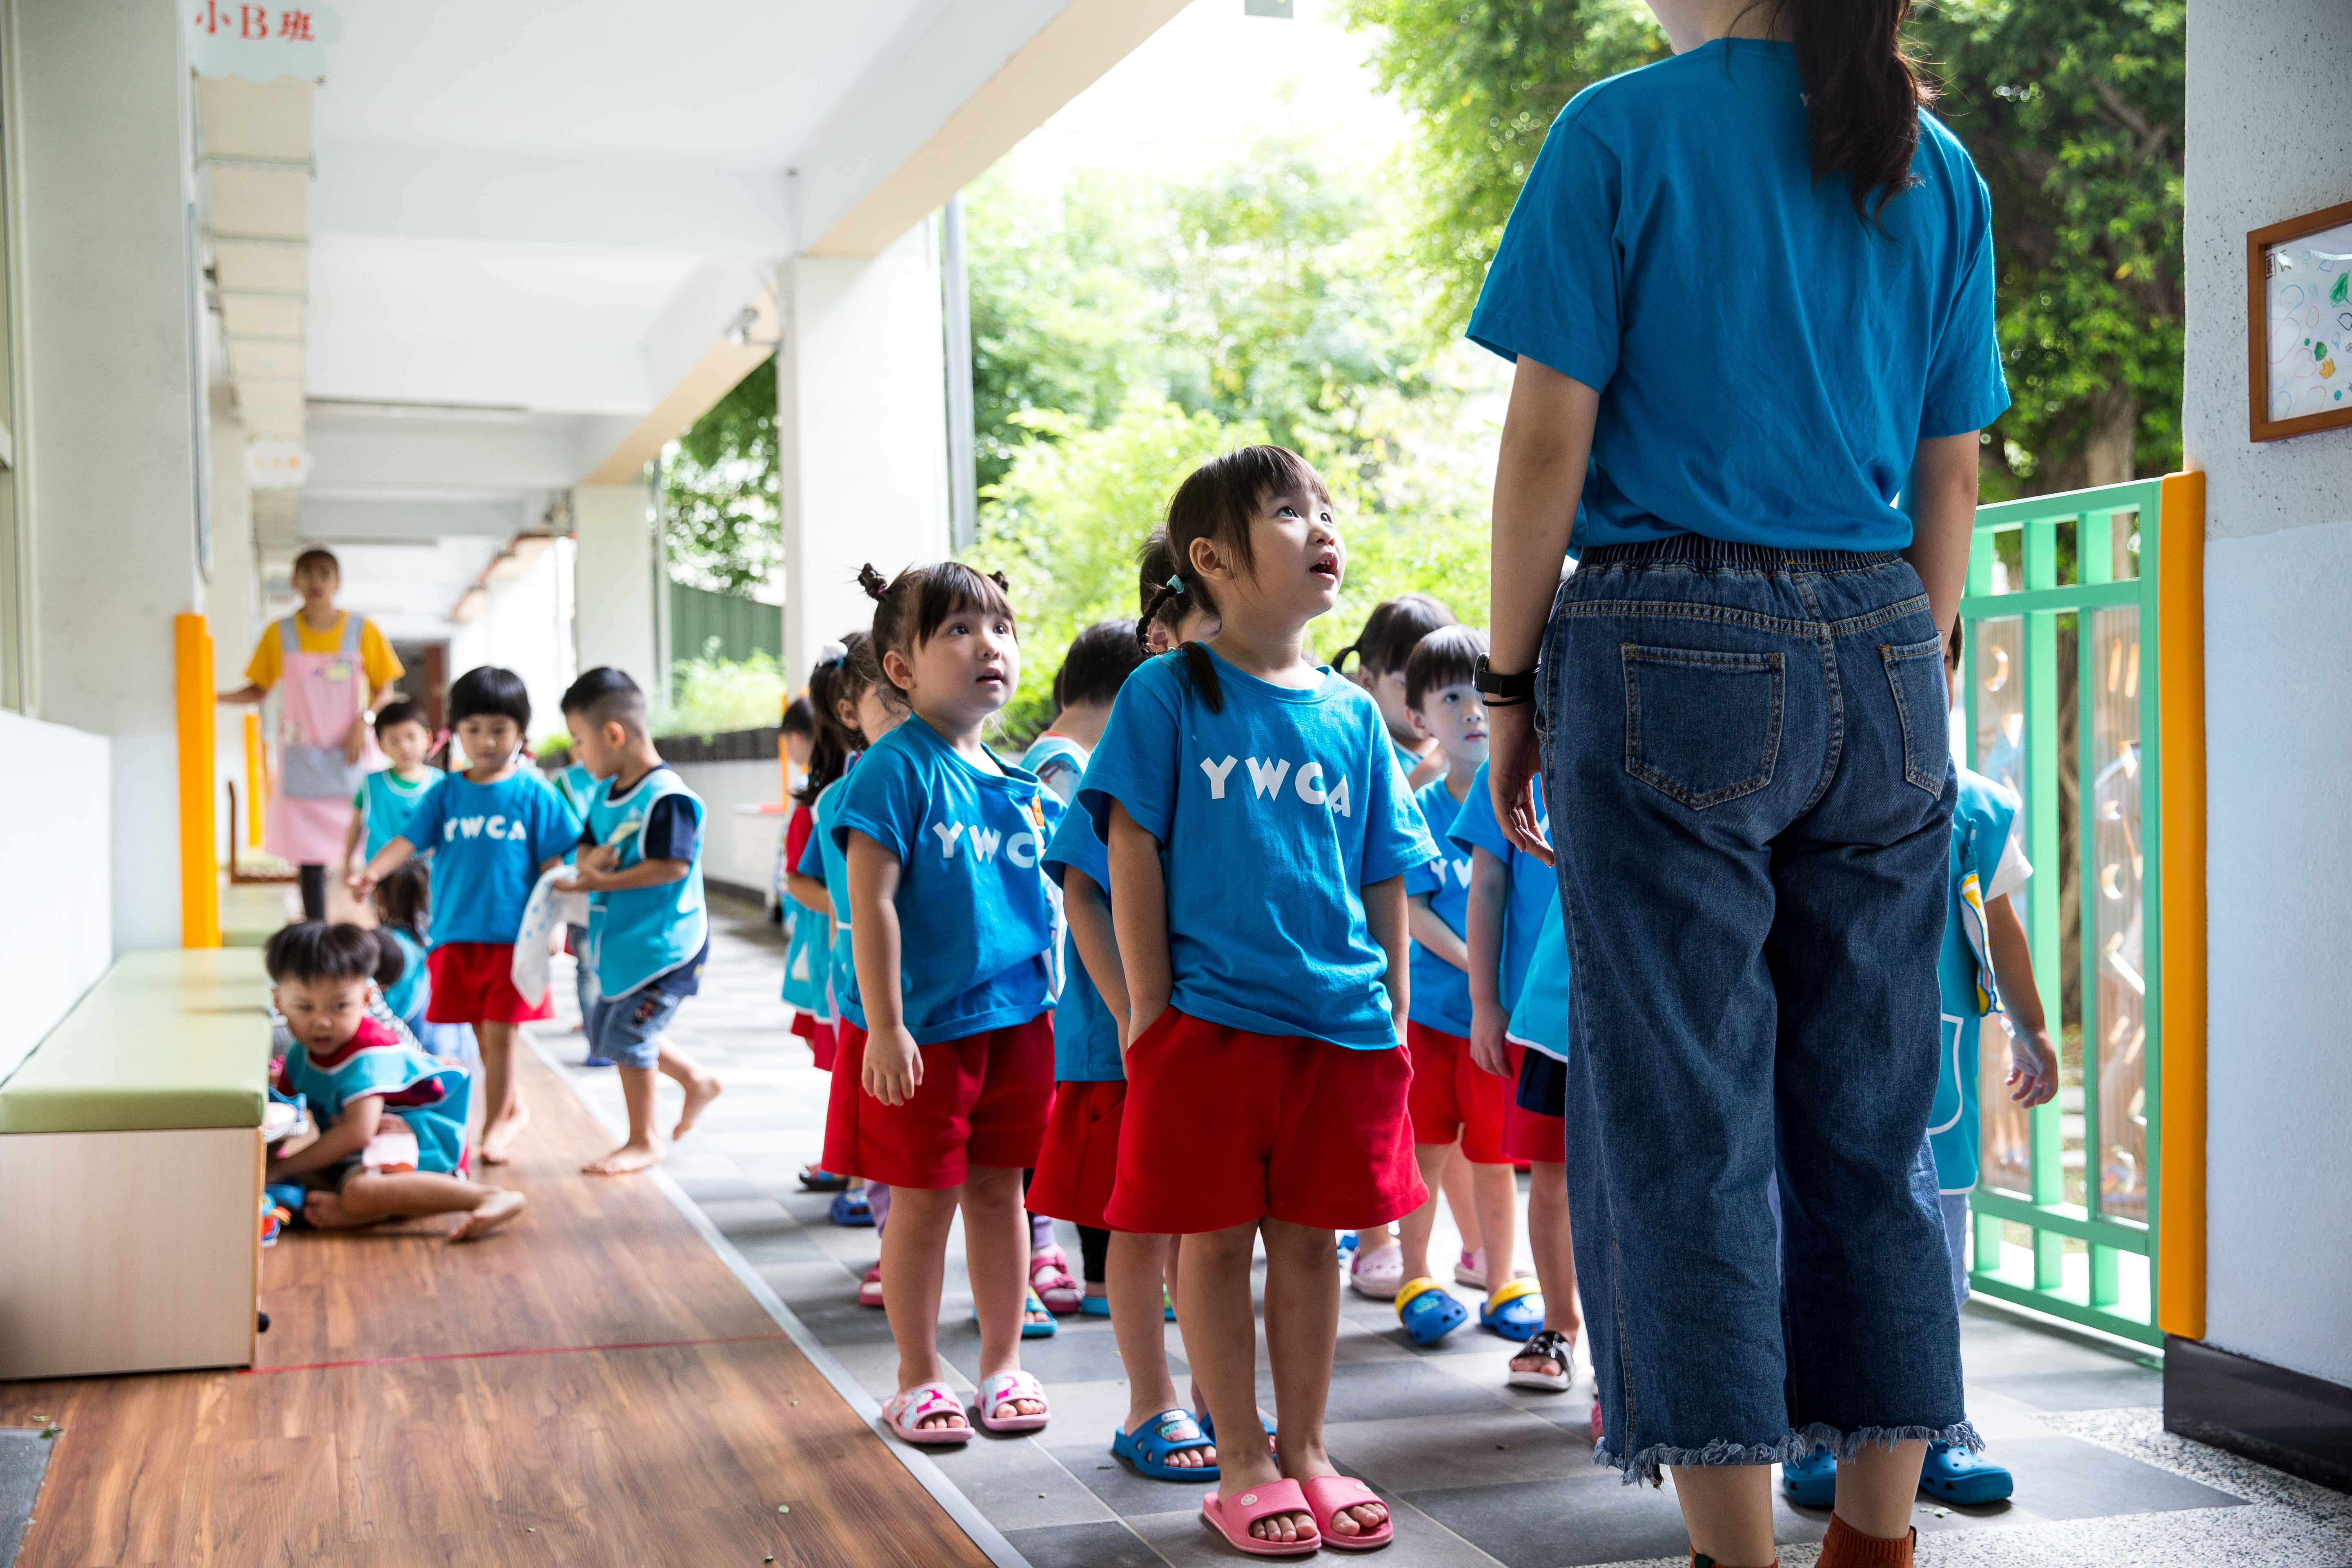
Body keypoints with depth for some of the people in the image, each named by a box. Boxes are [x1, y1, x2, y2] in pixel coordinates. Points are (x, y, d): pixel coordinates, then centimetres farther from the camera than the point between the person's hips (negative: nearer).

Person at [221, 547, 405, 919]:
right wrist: (213, 697, -5)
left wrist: (363, 722, -11)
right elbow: (259, 689, 10)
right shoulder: (280, 634, 4)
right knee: (309, 859, 1)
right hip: (301, 759, 1)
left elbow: (384, 690, 6)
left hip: (349, 758, -1)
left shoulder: (362, 630, 1)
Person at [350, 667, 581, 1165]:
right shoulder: (446, 793, 6)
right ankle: (515, 1109, 28)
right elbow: (409, 839, -3)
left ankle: (496, 1125, 7)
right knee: (482, 1034, 12)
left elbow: (553, 863, -2)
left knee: (500, 1033, -2)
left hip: (513, 935, -3)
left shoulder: (534, 793, -2)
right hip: (456, 934, 3)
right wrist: (372, 871, -22)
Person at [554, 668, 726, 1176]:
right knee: (607, 1033, 17)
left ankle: (643, 1142, 12)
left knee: (627, 1036, -4)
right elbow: (588, 846, 14)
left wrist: (602, 882, -25)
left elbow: (672, 866, -26)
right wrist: (590, 860, -11)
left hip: (662, 944, -10)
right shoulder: (606, 793, 9)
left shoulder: (666, 797, -20)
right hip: (623, 942, 10)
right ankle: (698, 1080, 33)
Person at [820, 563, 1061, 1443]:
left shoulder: (1019, 783, 8)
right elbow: (871, 902, -17)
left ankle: (1003, 1362, 27)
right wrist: (884, 1027, -19)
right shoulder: (896, 769, -13)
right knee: (924, 1200, 5)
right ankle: (918, 1380, 19)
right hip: (923, 1027, -6)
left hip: (1014, 1016, 6)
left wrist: (1055, 1000, 17)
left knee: (999, 1188, 14)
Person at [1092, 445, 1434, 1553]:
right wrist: (1150, 1006, -7)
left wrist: (1393, 1020, 10)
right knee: (1216, 1242, 5)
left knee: (1307, 1240, 12)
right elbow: (1132, 851, -5)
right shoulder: (1170, 692, -4)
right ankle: (1241, 1465, 18)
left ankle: (1307, 1452, 25)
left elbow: (1385, 881, 11)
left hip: (1341, 1021, 4)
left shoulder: (1353, 713, 8)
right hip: (1210, 1020, -3)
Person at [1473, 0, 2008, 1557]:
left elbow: (1548, 441, -6)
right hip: (1879, 661, 5)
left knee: (1682, 1123, 0)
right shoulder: (1936, 167, 13)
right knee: (1872, 1122, 10)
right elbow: (1950, 478, 13)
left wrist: (1511, 686, 1)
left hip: (1672, 653, -5)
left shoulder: (1623, 131, -1)